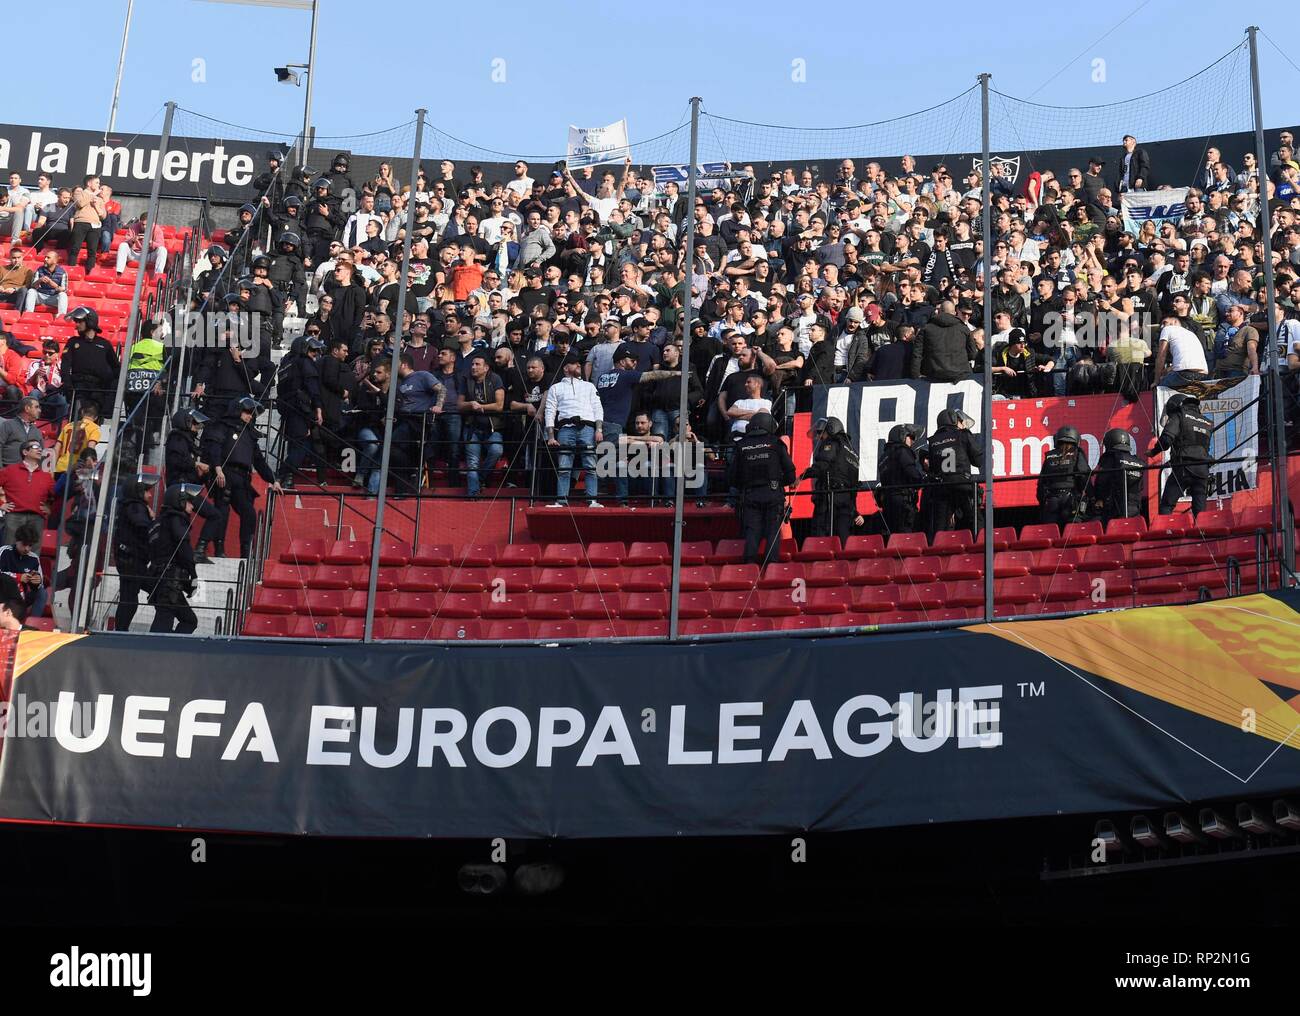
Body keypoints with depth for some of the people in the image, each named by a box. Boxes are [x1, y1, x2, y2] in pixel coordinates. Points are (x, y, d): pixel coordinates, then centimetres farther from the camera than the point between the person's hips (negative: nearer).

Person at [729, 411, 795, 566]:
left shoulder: (741, 446, 7)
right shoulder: (776, 444, 2)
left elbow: (733, 478, 8)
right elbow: (790, 471, 2)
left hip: (749, 495, 1)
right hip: (773, 494, -1)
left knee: (752, 532, 2)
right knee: (773, 532, 1)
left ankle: (750, 564, -8)